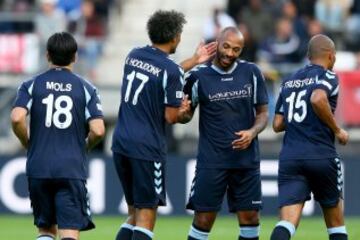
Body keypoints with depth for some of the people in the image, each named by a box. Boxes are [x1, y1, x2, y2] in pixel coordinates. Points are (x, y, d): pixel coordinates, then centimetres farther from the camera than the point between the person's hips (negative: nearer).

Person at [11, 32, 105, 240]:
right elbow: (98, 130, -7)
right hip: (72, 170, -1)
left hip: (38, 168, 2)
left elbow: (17, 119, -12)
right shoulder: (86, 88, 3)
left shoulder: (31, 86, 4)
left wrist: (28, 144, 7)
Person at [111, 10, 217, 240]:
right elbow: (171, 117, -11)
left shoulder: (134, 56, 9)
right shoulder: (171, 70, -12)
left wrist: (194, 60, 32)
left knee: (134, 213, 16)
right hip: (148, 148, -7)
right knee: (146, 215, -2)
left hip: (121, 143, 7)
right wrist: (183, 108, 10)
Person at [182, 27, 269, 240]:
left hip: (246, 159, 2)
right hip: (211, 160, -2)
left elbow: (263, 112, 8)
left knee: (250, 218, 4)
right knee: (203, 220, -4)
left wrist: (252, 133, -12)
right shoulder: (198, 76, -2)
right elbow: (187, 114, 8)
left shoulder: (252, 73, 2)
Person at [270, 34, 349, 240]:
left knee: (288, 222, -9)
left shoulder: (289, 82, 18)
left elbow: (277, 125, 16)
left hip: (289, 157, 4)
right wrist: (337, 130, -10)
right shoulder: (328, 76, -1)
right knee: (336, 222, 15)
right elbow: (318, 99, -23)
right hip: (321, 157, -4)